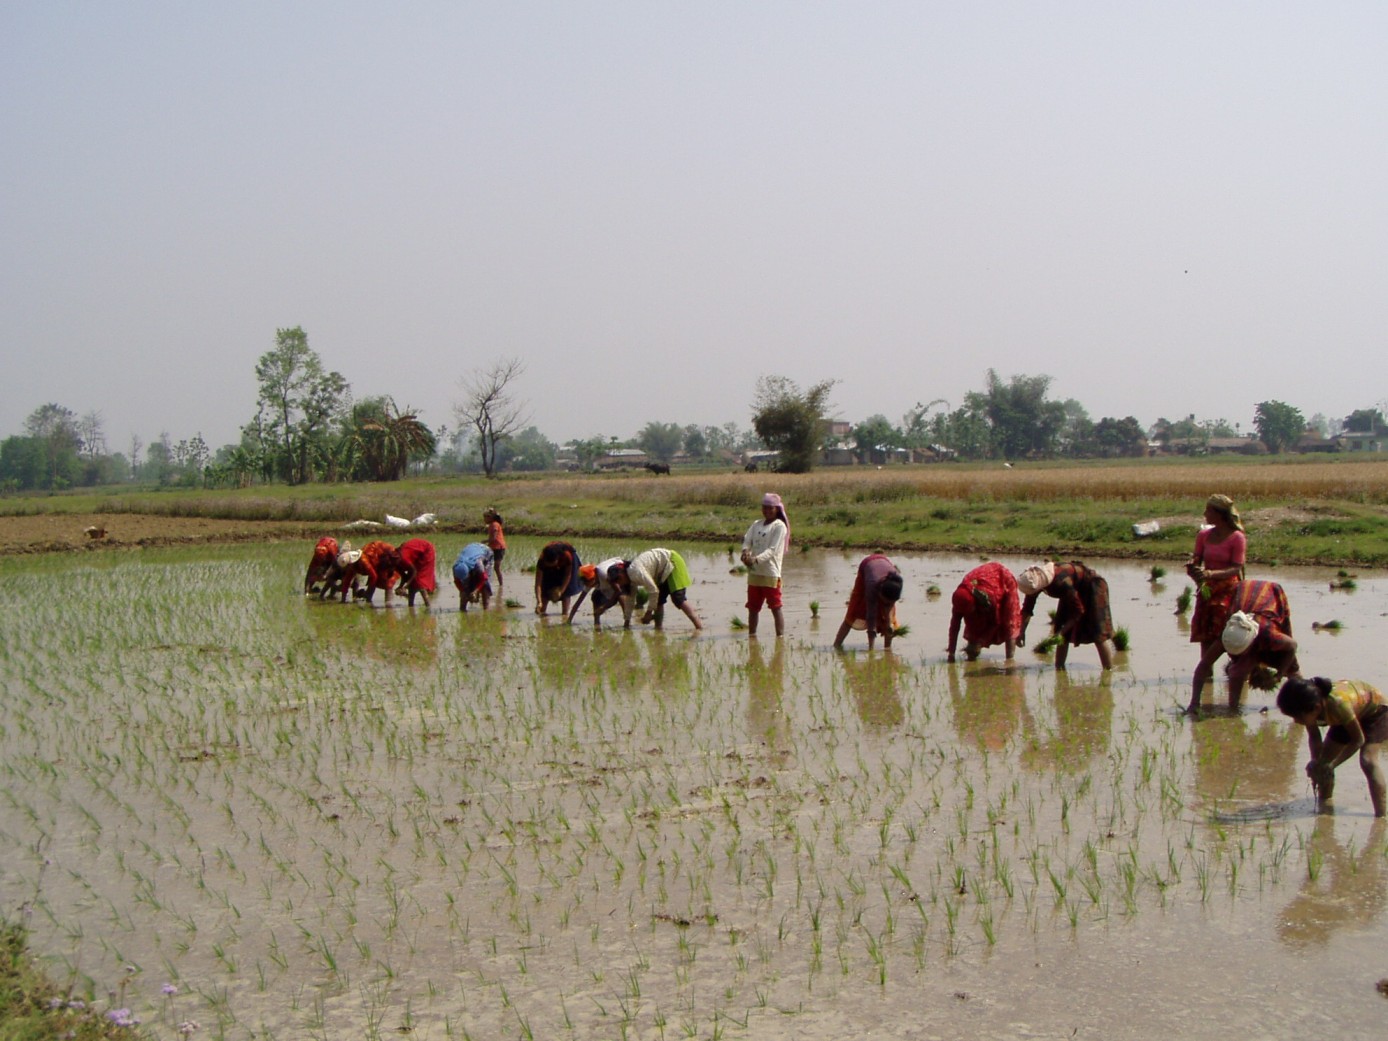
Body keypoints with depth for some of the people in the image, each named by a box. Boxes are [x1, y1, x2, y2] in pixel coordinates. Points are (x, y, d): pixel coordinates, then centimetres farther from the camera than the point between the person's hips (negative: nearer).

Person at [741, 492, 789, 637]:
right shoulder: (756, 524, 15)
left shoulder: (779, 526, -5)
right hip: (754, 572, 6)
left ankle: (780, 636, -4)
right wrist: (745, 552, -20)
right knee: (753, 607, 12)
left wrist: (756, 559, -28)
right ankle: (751, 635, 22)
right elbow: (747, 540, 3)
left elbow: (773, 549, -14)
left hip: (771, 573, -6)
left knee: (775, 607, -5)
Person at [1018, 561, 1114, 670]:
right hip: (1076, 588, 8)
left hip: (1093, 586, -8)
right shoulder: (1035, 581, -20)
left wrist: (1061, 632, -30)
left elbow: (1078, 611, -30)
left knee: (1097, 632, -14)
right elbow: (1027, 608, -6)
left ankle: (1109, 670, -12)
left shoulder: (1062, 582, -41)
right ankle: (1059, 667, 6)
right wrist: (1022, 632, -12)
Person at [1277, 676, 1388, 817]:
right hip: (1351, 716, 7)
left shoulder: (1338, 704, -44)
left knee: (1367, 761, -25)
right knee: (1323, 764, -1)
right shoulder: (1309, 708, -26)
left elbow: (1358, 739, -28)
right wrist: (1316, 763, -24)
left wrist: (1330, 763, -29)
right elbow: (1314, 737, -8)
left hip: (1375, 711, -6)